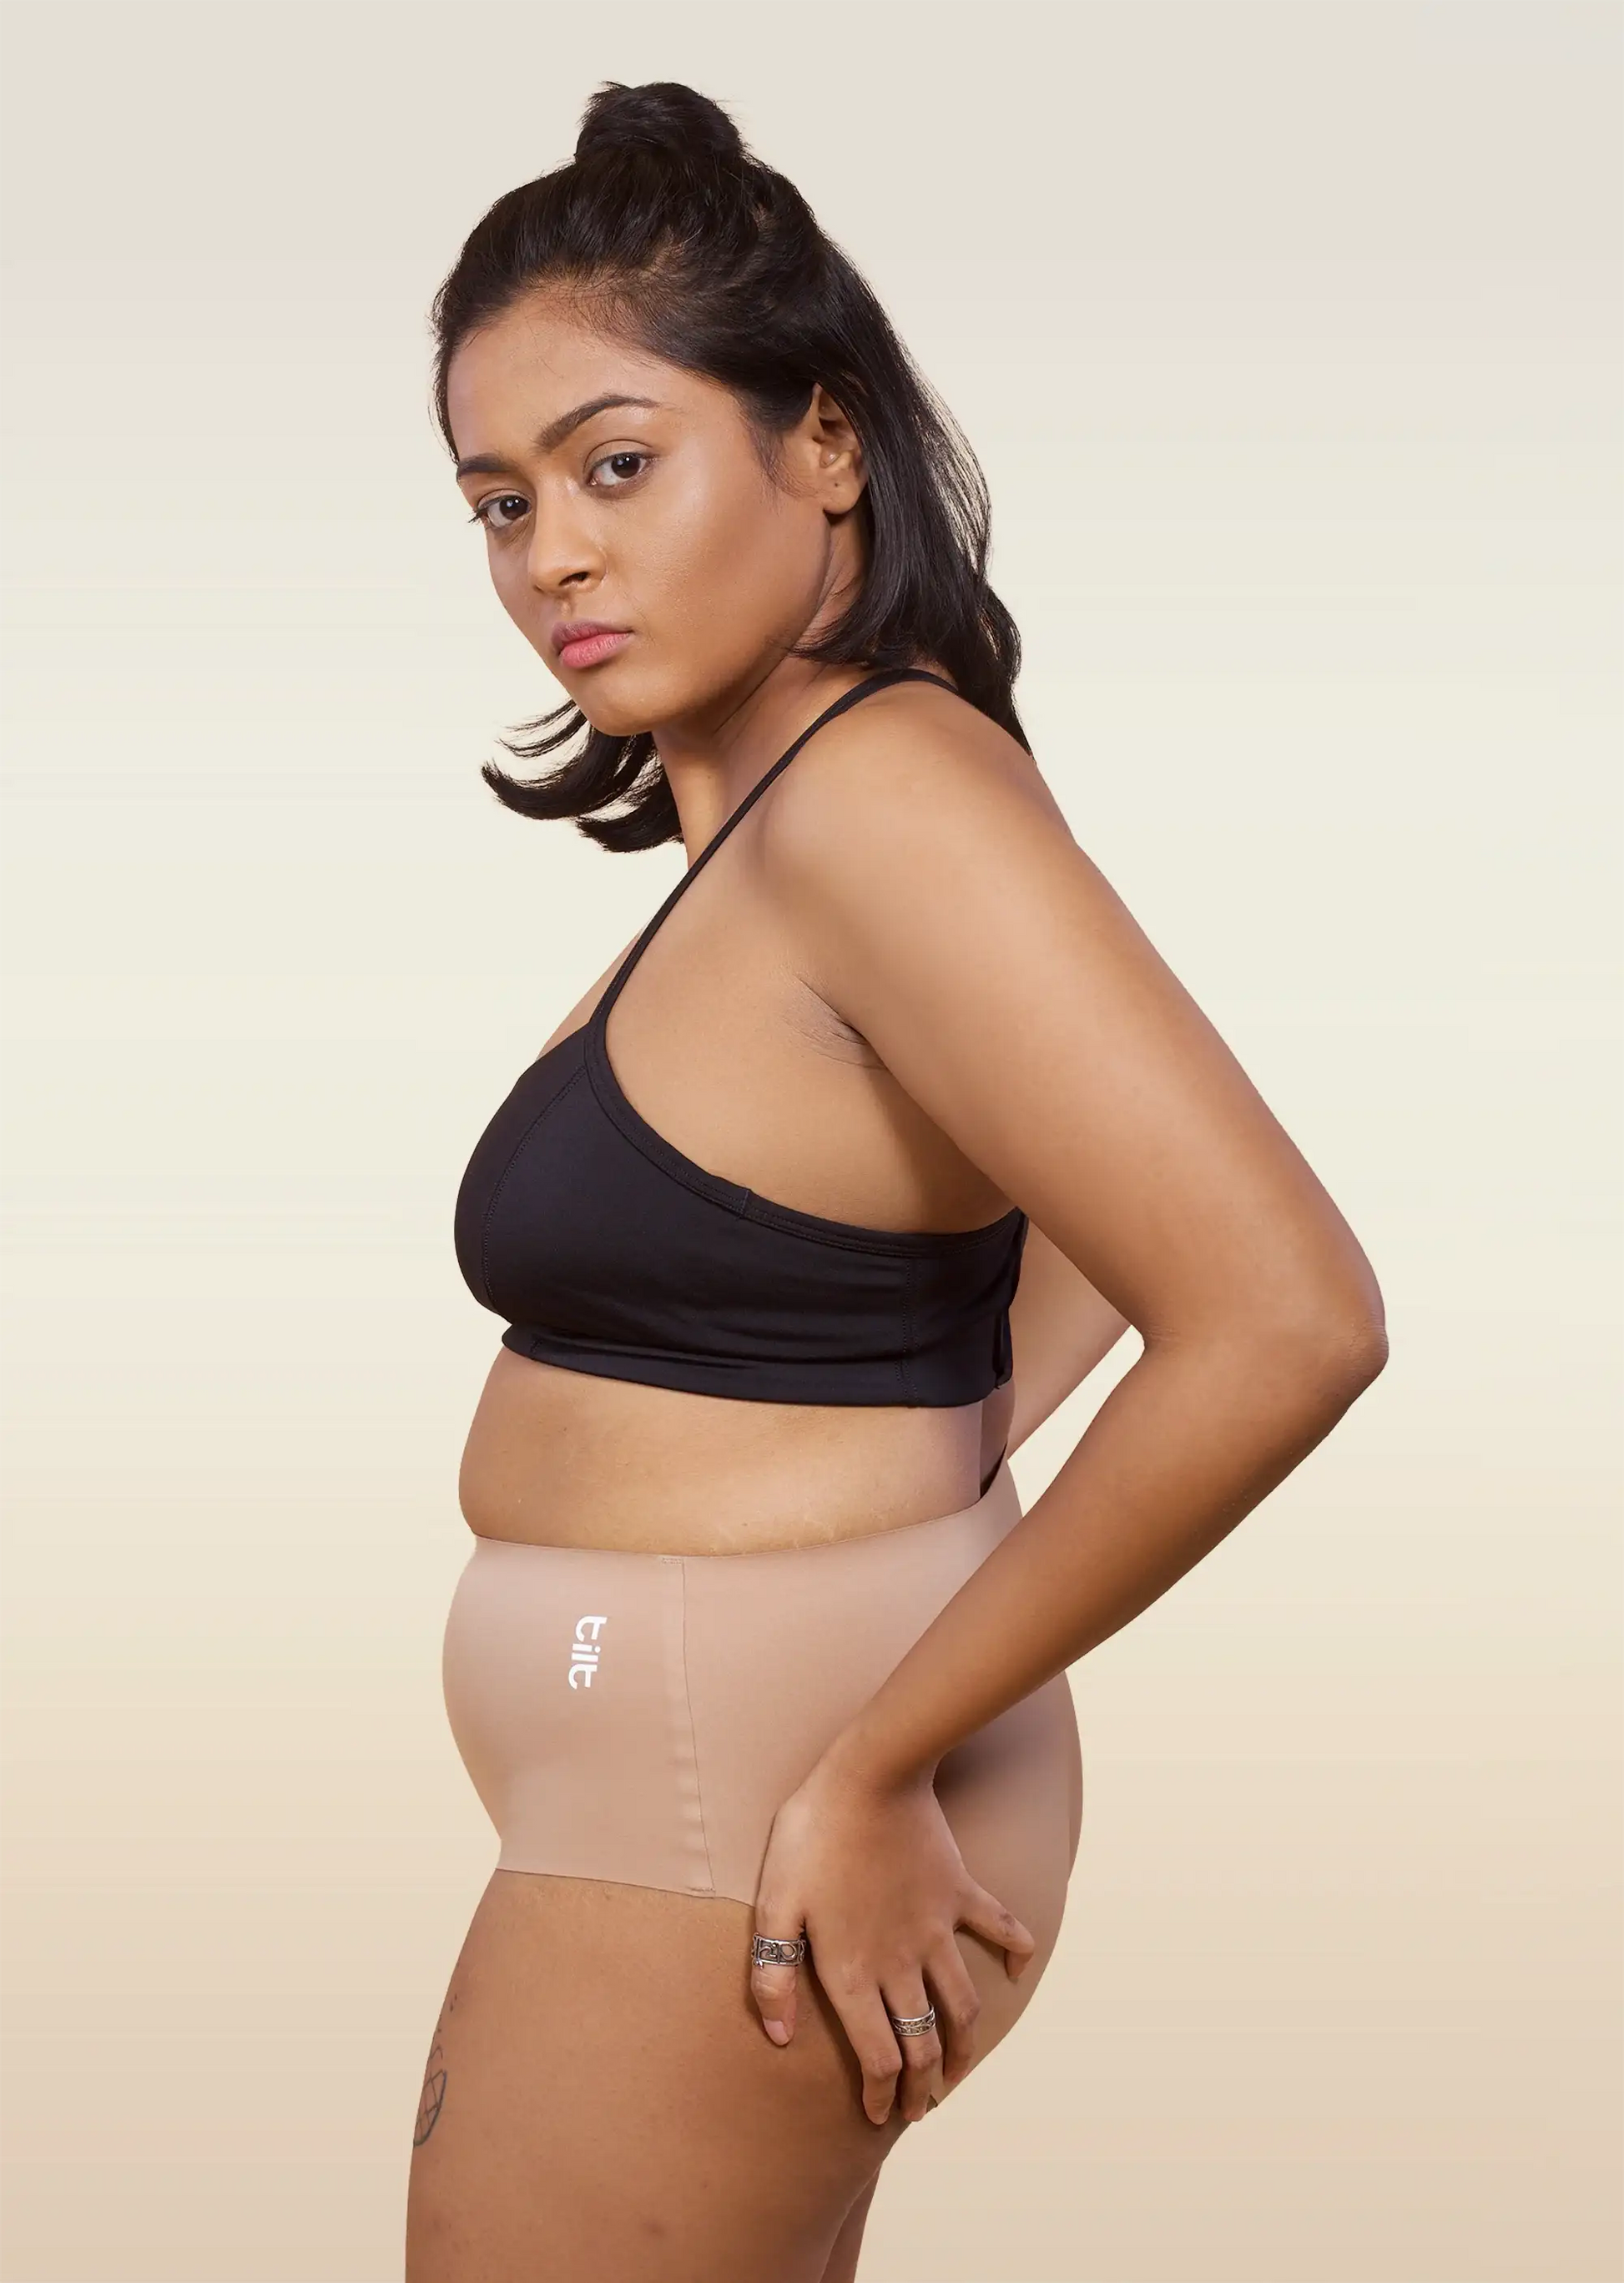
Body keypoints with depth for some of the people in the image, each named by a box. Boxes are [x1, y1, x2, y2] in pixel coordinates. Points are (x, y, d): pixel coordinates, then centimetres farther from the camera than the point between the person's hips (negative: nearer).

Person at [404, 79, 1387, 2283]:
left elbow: (1287, 1319, -28)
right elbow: (1097, 1224, 23)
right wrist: (927, 1483, 9)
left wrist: (870, 1771, -21)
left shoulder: (880, 795, -20)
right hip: (704, 1789, 9)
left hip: (728, 1848, -9)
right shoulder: (771, 803, 8)